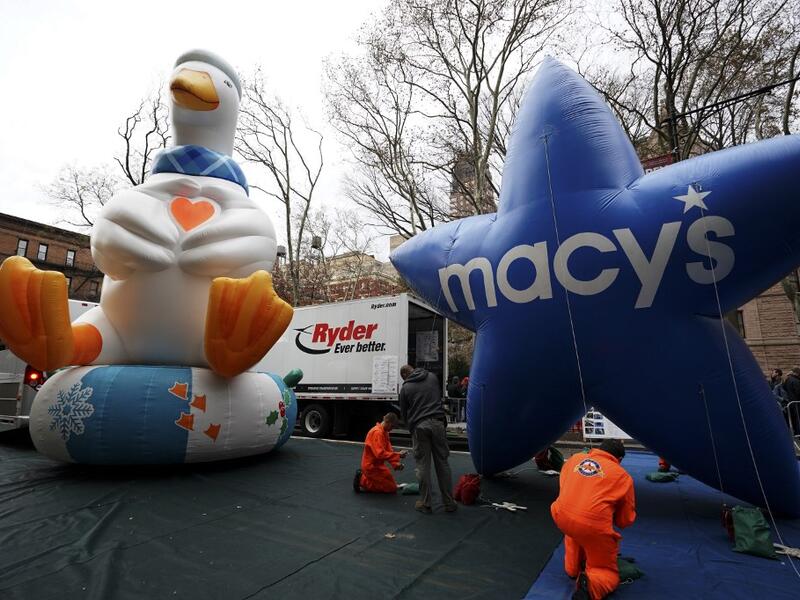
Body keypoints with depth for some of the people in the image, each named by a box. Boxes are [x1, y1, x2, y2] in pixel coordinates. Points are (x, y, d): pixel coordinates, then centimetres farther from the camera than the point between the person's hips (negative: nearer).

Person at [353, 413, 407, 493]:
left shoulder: (384, 432, 8)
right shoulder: (377, 432, -23)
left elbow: (388, 450, 7)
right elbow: (380, 454, -31)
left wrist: (396, 464, -6)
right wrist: (398, 455, -29)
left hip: (377, 464, 10)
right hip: (372, 466, -10)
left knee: (392, 483, 21)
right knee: (392, 488, -5)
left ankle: (363, 477, 16)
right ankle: (363, 481, -2)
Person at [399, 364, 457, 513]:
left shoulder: (405, 388, 4)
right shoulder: (432, 377, 12)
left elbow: (403, 413, 11)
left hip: (419, 427, -2)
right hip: (438, 423, 2)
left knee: (423, 465, 6)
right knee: (443, 463, 9)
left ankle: (425, 503, 13)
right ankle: (449, 502, 15)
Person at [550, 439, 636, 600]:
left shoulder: (575, 458, 14)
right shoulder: (623, 476, 7)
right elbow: (626, 520, 14)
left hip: (560, 517, 4)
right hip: (593, 526, -4)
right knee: (607, 572, 19)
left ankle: (573, 569, 40)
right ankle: (590, 583, -11)